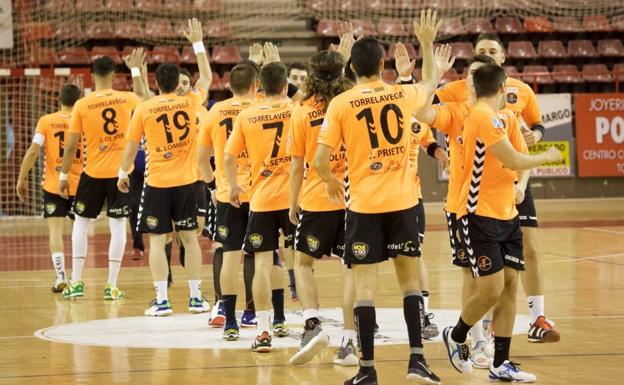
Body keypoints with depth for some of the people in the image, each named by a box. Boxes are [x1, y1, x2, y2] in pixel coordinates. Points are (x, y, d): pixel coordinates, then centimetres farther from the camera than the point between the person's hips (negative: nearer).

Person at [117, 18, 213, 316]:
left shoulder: (144, 109, -5)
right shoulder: (190, 102, 0)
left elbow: (131, 146, 2)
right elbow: (206, 78, 18)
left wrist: (123, 173, 16)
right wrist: (197, 43, 24)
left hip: (157, 183, -2)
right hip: (186, 182, 2)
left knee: (157, 240, 1)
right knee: (189, 238, 10)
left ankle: (162, 300, -4)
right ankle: (196, 297, 11)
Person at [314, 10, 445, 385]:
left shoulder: (341, 104, -7)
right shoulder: (402, 95, 1)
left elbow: (320, 159, -9)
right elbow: (431, 82, 25)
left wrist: (331, 182, 12)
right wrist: (427, 43, 37)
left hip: (364, 204, -2)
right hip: (402, 201, 2)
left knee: (365, 286, 0)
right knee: (410, 280, 12)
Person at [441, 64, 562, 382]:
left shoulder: (504, 117, 12)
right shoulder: (483, 117, -16)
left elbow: (516, 160, 14)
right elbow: (514, 161, -19)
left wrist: (518, 183, -3)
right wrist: (547, 157, -5)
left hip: (506, 213, 9)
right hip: (480, 215, -9)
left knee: (510, 285, 4)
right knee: (492, 288, -9)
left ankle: (501, 365, 8)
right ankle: (456, 337, 17)